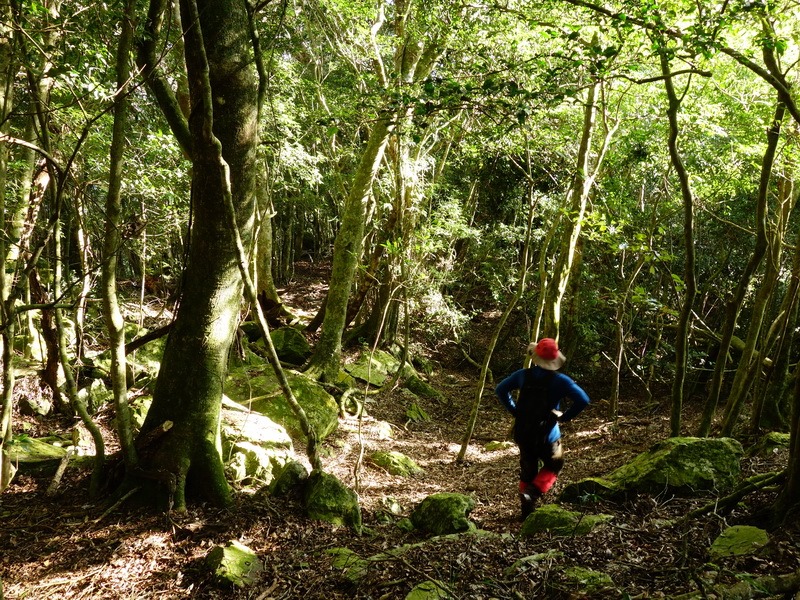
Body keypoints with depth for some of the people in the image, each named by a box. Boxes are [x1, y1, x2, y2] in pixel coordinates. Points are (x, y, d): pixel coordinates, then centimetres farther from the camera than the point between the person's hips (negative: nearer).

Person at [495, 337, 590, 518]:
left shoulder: (523, 375, -3)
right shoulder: (560, 381, -14)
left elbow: (500, 390, 8)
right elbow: (583, 400, -22)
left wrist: (514, 410, 11)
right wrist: (565, 416, -9)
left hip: (523, 434, 3)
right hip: (547, 436, -3)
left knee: (527, 472, 19)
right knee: (553, 467, 20)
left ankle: (526, 510, 20)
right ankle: (532, 492, -3)